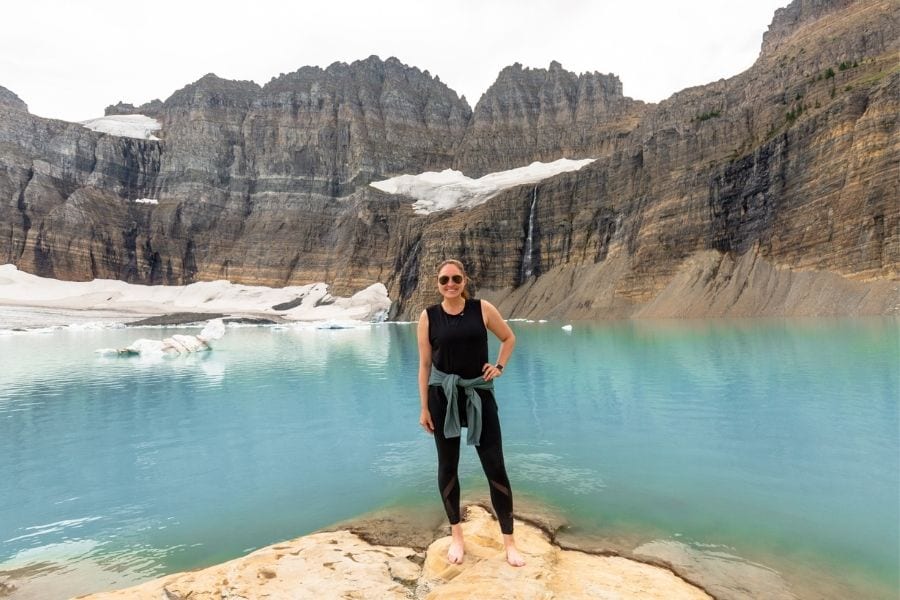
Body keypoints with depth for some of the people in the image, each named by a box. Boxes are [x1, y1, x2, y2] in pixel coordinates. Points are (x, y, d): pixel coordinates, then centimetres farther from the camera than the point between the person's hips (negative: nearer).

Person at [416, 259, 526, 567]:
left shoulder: (483, 309, -5)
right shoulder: (428, 317, -4)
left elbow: (509, 338, 11)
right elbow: (424, 364, -1)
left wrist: (500, 366, -3)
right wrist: (424, 408, -1)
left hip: (480, 394, 0)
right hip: (443, 396, 1)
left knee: (495, 467, 1)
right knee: (447, 466, 10)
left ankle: (509, 541, 16)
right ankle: (456, 535, 29)